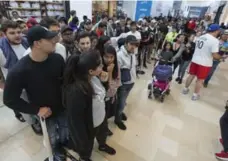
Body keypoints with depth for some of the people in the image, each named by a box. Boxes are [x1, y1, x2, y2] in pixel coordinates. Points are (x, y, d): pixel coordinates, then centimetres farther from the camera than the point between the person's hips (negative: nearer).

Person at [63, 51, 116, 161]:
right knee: (86, 148, 28)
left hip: (101, 119, 7)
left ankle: (102, 146, 73)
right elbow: (75, 120, -27)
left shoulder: (94, 78, -17)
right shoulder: (75, 91, -40)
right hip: (87, 127, -6)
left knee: (102, 135, 38)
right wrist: (83, 139, -17)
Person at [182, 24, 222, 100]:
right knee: (200, 80, 8)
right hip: (205, 63, -6)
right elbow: (215, 55, -19)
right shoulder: (215, 40, -18)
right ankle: (195, 95, 21)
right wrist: (221, 56, 0)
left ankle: (185, 89, 33)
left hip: (195, 60, 6)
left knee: (191, 75, 19)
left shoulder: (201, 37, 3)